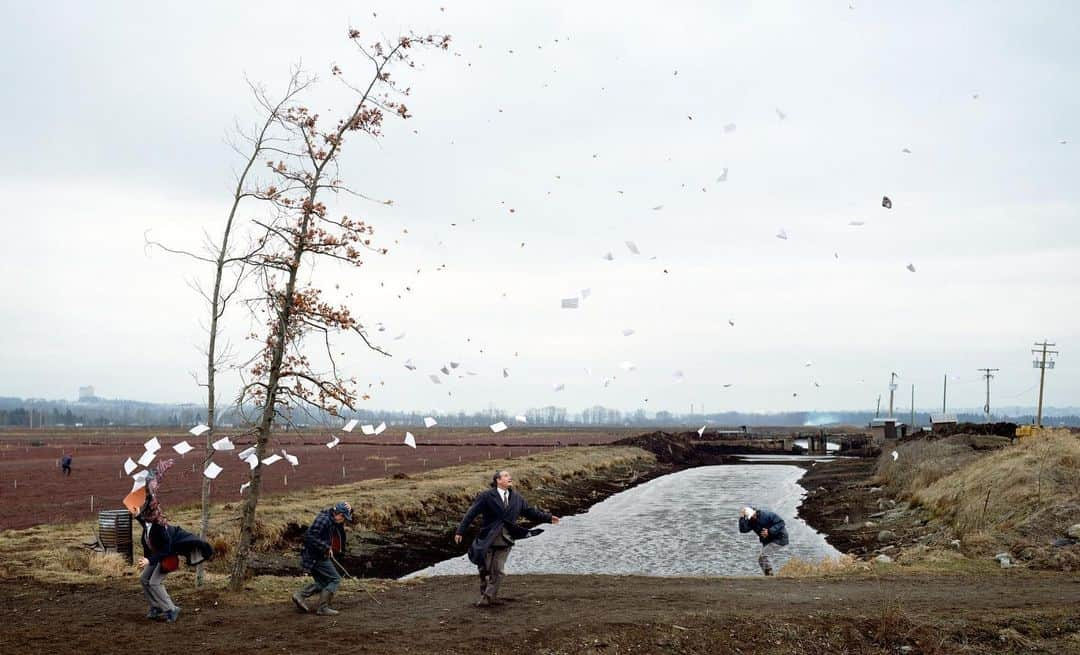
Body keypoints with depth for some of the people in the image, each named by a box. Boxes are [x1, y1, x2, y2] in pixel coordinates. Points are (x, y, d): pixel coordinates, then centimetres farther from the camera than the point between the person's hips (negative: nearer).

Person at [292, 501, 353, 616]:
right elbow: (310, 536, -26)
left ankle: (299, 595, 8)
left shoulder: (332, 520, 11)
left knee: (322, 583, 15)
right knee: (335, 579, -3)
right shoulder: (323, 519, -18)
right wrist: (326, 547, -23)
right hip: (317, 557, -10)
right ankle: (323, 608, -3)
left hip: (314, 558, 10)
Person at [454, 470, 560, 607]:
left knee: (498, 571, 3)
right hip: (488, 540, -3)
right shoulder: (486, 496, -8)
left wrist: (548, 518, 7)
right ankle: (484, 594, 25)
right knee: (485, 569, 6)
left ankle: (488, 597, 14)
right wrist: (460, 531, -13)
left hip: (505, 540, 3)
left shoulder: (516, 498, 7)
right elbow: (471, 513, -9)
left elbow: (529, 511, 11)